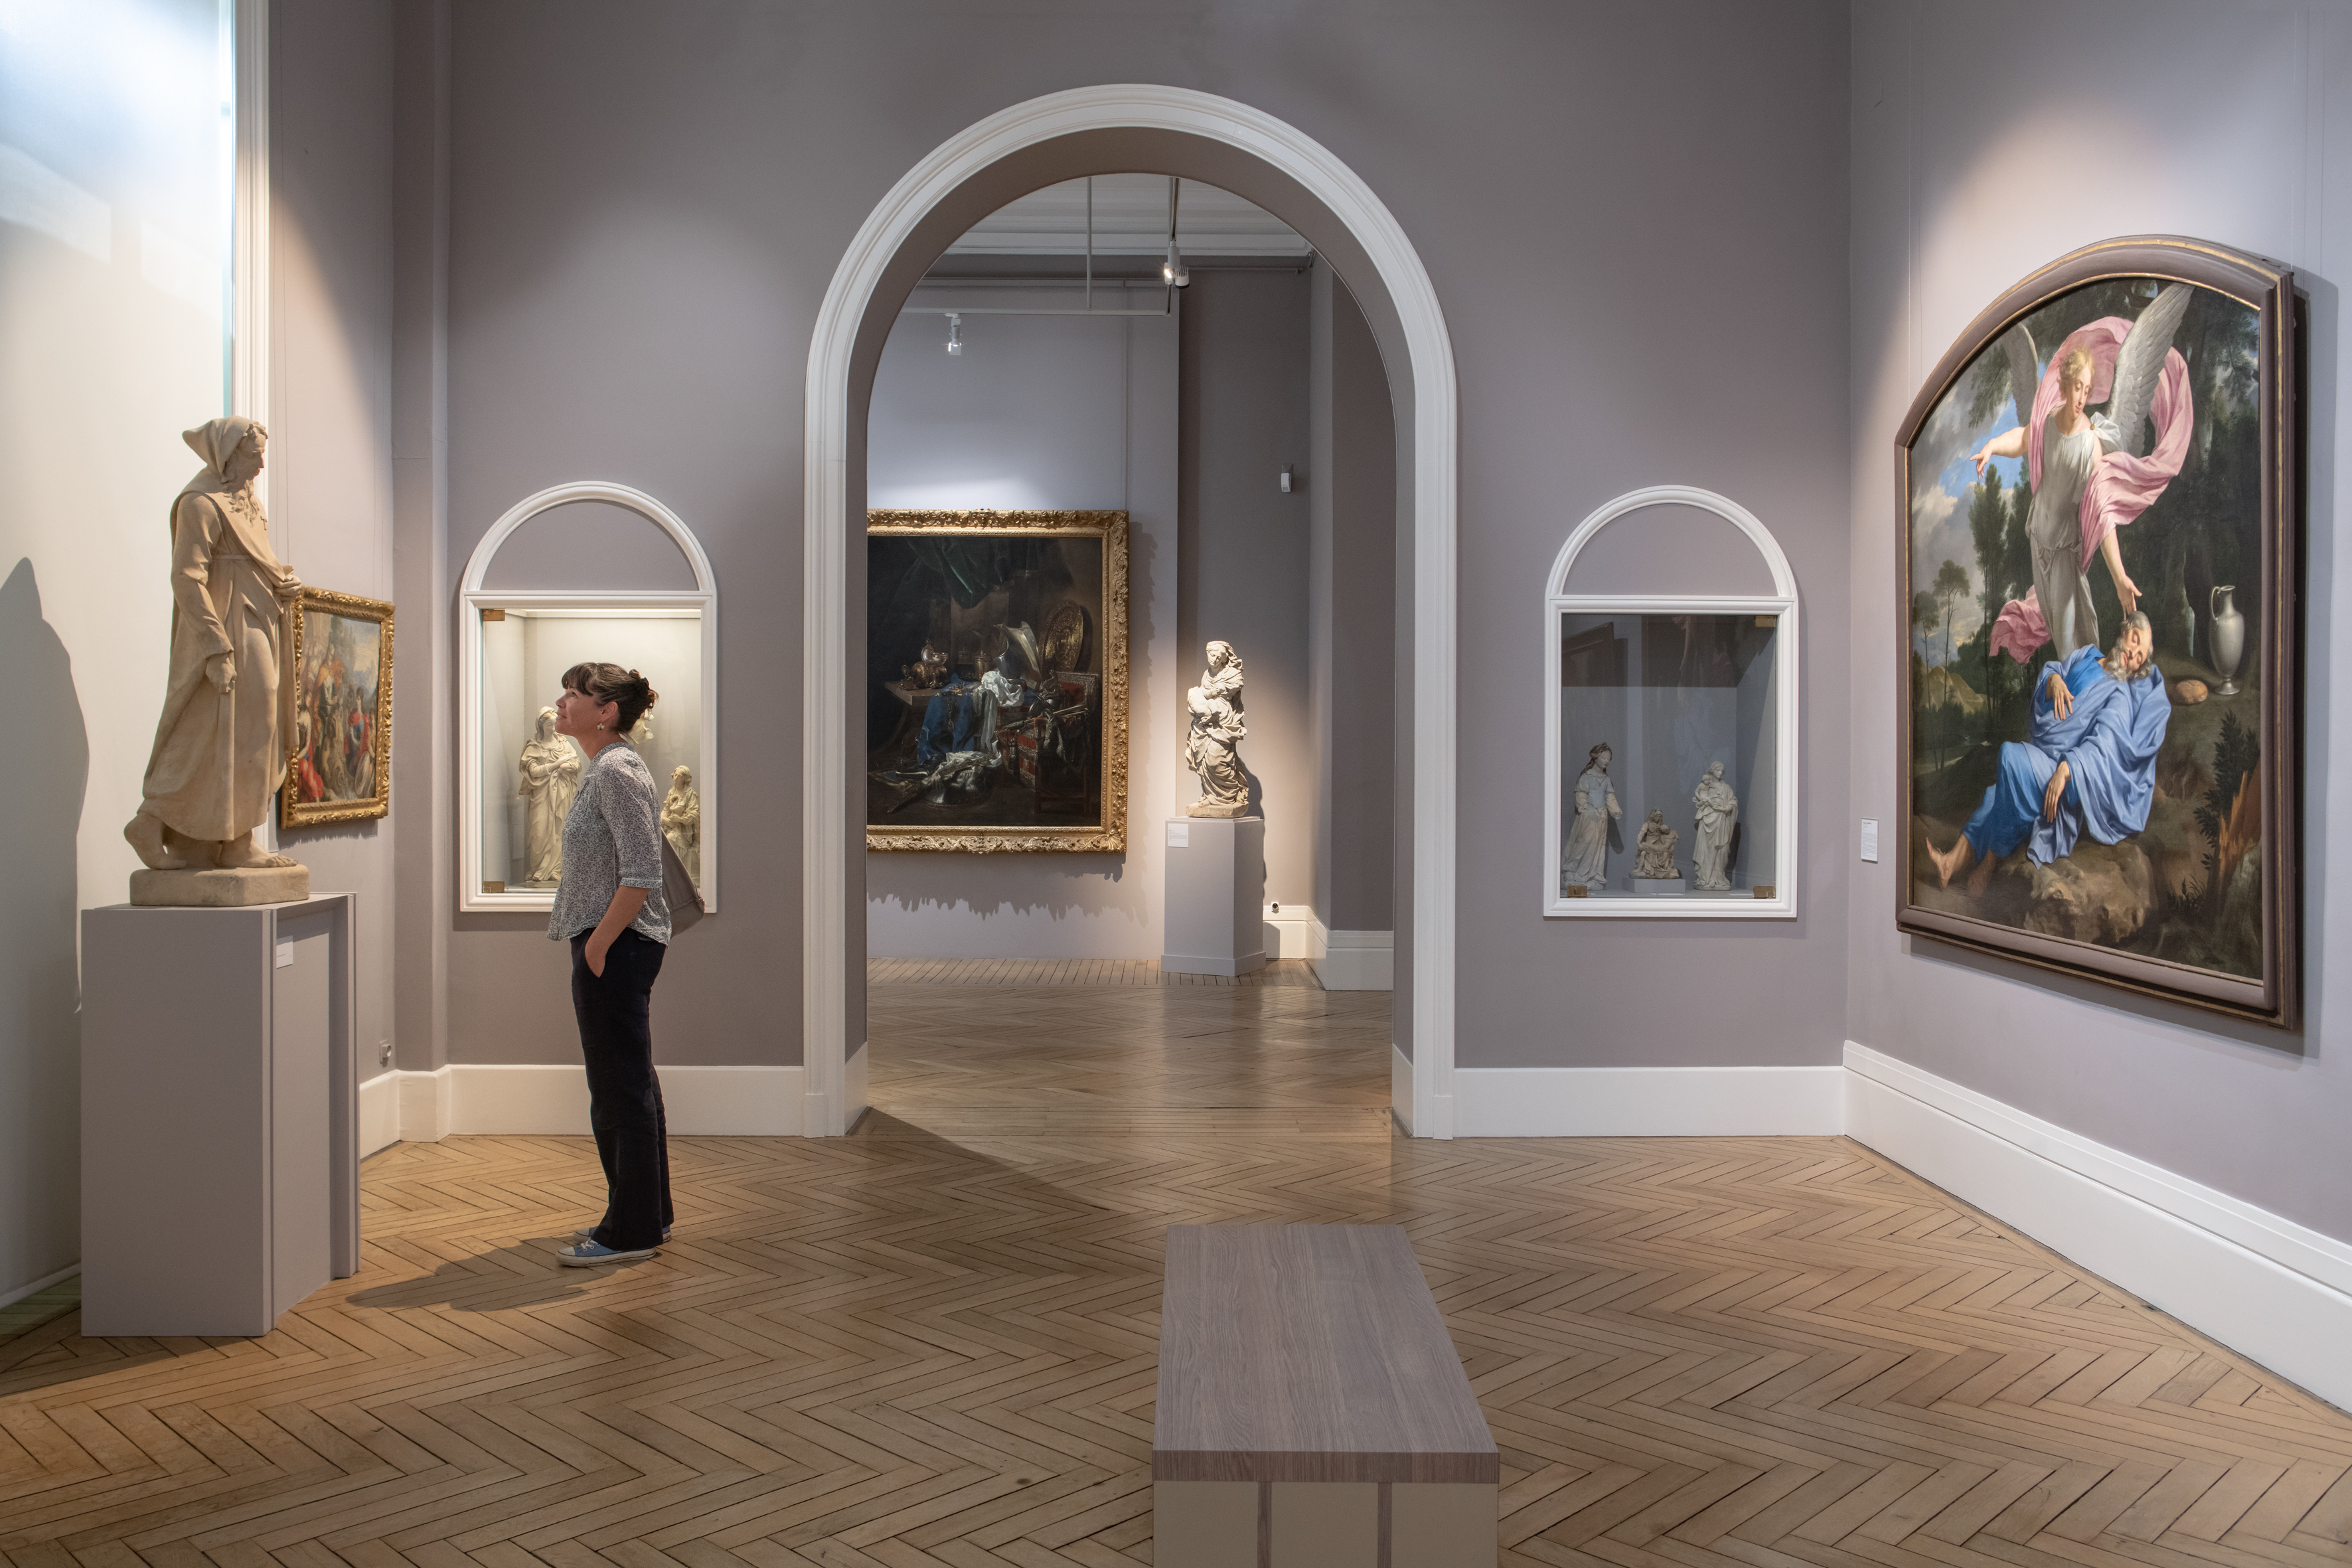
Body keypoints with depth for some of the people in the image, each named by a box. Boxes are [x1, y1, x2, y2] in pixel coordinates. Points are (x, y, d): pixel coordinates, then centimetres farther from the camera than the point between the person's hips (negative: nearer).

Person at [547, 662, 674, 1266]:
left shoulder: (617, 770, -17)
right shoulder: (603, 767, 15)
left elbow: (641, 874, -24)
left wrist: (597, 944, -18)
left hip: (616, 946, -10)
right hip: (618, 945, 10)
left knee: (620, 1088, -2)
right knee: (632, 1083, 15)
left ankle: (630, 1232, 7)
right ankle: (648, 1215, 25)